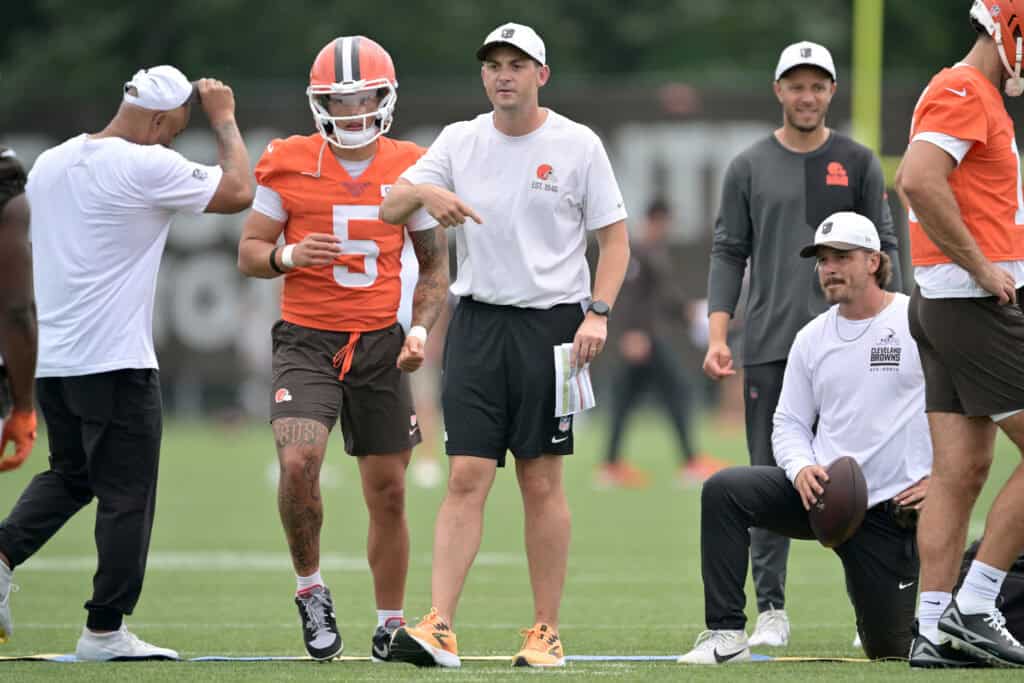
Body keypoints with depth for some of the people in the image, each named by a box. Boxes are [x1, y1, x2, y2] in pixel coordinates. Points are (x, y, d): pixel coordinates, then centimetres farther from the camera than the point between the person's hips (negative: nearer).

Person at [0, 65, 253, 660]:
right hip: (117, 364, -7)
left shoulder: (50, 165, 8)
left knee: (70, 476, 22)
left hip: (52, 360, 7)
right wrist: (225, 119, 6)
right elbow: (239, 192, -4)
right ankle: (105, 631, 6)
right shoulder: (147, 167, -14)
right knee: (127, 498, 3)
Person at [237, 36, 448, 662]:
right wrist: (288, 256, -17)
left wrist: (421, 329, -3)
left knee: (388, 492, 6)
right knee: (298, 463, -23)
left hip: (380, 345, 2)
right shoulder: (289, 164, -2)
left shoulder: (410, 169, 3)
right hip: (307, 340, -2)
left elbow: (435, 265, 12)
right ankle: (311, 589, 0)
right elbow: (250, 252, 5)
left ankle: (391, 626, 20)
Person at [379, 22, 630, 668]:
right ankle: (439, 627, -12)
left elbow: (615, 237, 2)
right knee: (466, 477, -6)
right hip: (478, 322, 2)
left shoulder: (577, 145, -1)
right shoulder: (460, 141, 8)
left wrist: (598, 313, -11)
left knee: (542, 483, 1)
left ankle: (547, 632, 8)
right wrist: (423, 191, -20)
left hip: (551, 321, -2)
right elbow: (388, 209, 2)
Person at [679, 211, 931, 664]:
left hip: (892, 508, -4)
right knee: (723, 491, -23)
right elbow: (789, 422, 12)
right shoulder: (812, 338, 8)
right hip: (820, 491, 4)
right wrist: (801, 467, -10)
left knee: (889, 649, 0)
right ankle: (726, 635, -21)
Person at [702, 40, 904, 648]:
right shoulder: (750, 167, 9)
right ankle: (771, 609, 4)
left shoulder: (858, 163, 8)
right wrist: (718, 337, -3)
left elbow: (883, 251, 7)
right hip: (769, 348, 1)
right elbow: (729, 253, 8)